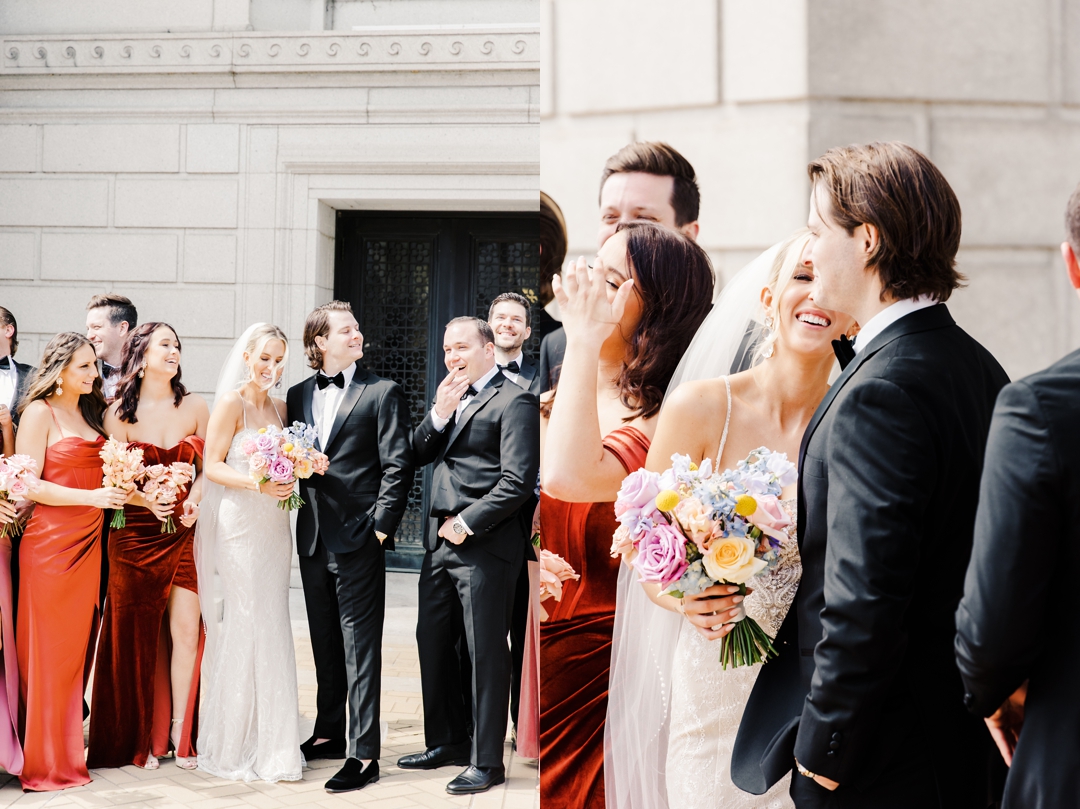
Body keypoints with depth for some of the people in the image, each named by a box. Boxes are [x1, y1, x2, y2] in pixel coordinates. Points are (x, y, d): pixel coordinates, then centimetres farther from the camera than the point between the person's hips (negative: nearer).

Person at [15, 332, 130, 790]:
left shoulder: (90, 412, 16)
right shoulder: (40, 412, -5)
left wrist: (127, 490, 5)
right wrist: (92, 497, -18)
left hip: (88, 542, 7)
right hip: (50, 541, -7)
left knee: (79, 645, 8)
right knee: (49, 650, -2)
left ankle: (69, 747, 16)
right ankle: (46, 763, 6)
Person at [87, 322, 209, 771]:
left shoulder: (194, 407, 5)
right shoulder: (120, 412, -1)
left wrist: (195, 499, -8)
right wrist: (148, 500, -19)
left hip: (185, 532, 2)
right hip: (135, 534, -2)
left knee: (186, 630, -3)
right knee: (139, 636, 5)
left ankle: (179, 731, 10)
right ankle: (142, 737, 17)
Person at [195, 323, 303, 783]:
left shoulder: (280, 407, 14)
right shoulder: (232, 402, -5)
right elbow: (212, 466, -10)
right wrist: (257, 485, -22)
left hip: (274, 525, 6)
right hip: (239, 525, -6)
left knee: (272, 627, 7)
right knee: (248, 623, -6)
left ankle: (269, 742, 14)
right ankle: (237, 747, 4)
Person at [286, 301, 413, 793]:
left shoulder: (382, 393, -3)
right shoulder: (299, 396, 12)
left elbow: (398, 467, -7)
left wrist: (380, 526, -12)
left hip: (358, 538, -6)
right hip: (313, 539, 6)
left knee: (360, 647, -5)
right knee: (325, 643, 16)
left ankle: (363, 754, -3)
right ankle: (329, 735, 28)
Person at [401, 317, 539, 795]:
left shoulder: (513, 402, -9)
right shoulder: (451, 399, 17)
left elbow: (517, 483, -15)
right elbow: (418, 454, 11)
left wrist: (465, 524, -13)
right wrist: (440, 414, -5)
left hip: (484, 544, -8)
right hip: (441, 541, 8)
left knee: (486, 653, -1)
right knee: (432, 642, 15)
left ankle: (487, 762, 8)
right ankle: (446, 742, 30)